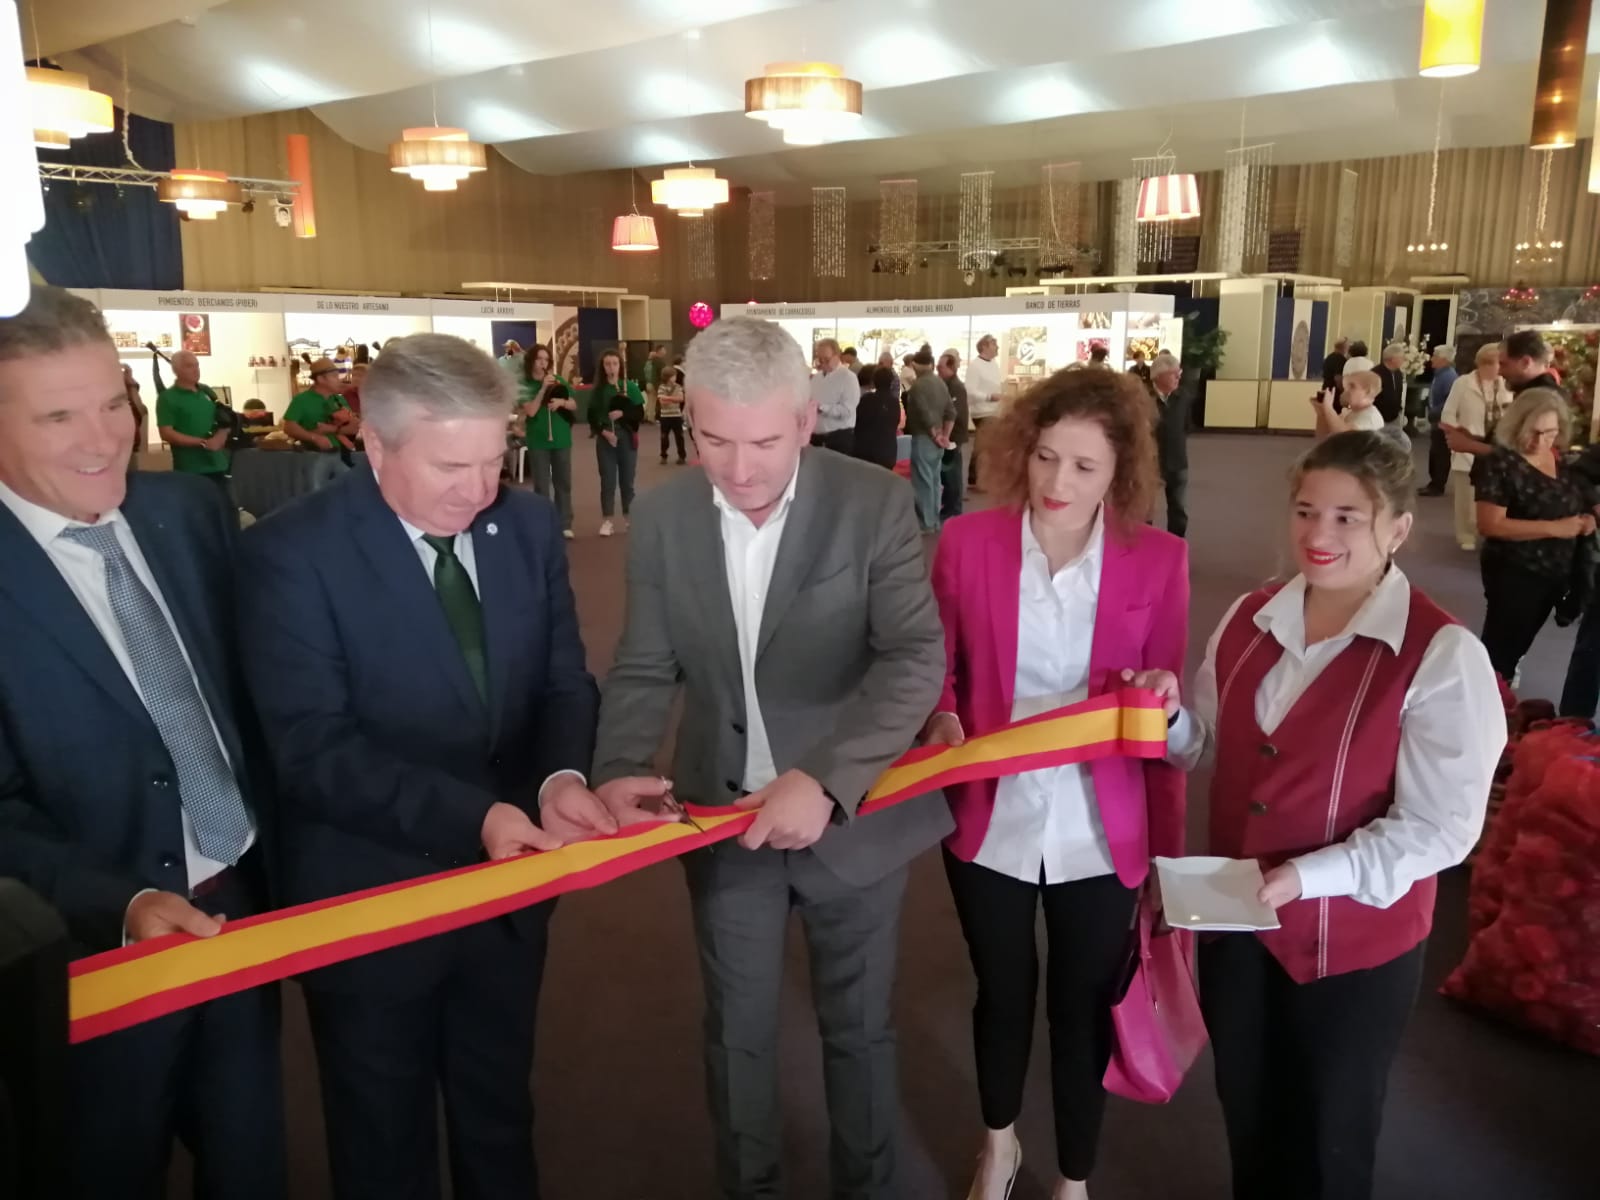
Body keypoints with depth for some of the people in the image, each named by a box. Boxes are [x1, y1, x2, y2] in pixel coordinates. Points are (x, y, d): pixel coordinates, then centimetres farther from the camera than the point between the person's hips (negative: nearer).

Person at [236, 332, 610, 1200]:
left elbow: (564, 680, 0)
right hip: (371, 896, -4)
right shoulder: (290, 552, -18)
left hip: (510, 880, 4)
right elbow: (314, 749, -22)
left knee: (500, 1116, 26)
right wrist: (472, 816, -30)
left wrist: (562, 776, -21)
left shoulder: (529, 525, -3)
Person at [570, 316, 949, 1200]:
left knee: (857, 1025, 19)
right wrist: (620, 772, -20)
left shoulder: (874, 503, -15)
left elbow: (917, 657, -22)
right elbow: (646, 668, -1)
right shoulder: (663, 516, -5)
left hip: (851, 814, -2)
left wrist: (826, 779, -34)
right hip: (724, 816, 2)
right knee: (737, 1029, 20)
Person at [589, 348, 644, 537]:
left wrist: (623, 413, -18)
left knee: (627, 480, 7)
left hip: (627, 438, 0)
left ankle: (629, 518, 18)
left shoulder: (630, 387, 0)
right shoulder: (598, 390, 2)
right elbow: (592, 417, 2)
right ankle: (607, 521, 5)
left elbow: (640, 414, -2)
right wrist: (603, 431, -14)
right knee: (608, 481, 1)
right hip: (605, 439, 0)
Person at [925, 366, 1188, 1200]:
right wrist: (941, 718, -19)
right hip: (990, 820, 1)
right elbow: (935, 667, 1)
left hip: (1100, 833, 0)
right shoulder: (966, 542, -10)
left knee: (1085, 1008, 18)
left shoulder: (1160, 560, -10)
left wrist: (1167, 842, -11)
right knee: (1002, 995, 22)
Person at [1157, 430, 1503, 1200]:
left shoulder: (1442, 656, -19)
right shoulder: (1251, 618, -2)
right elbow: (1211, 747, 8)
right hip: (1236, 920, 5)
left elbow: (1440, 829, -19)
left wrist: (1304, 877, -28)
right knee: (1245, 1115, 24)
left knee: (1326, 1137, 18)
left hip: (1355, 942, -5)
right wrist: (1172, 714, -13)